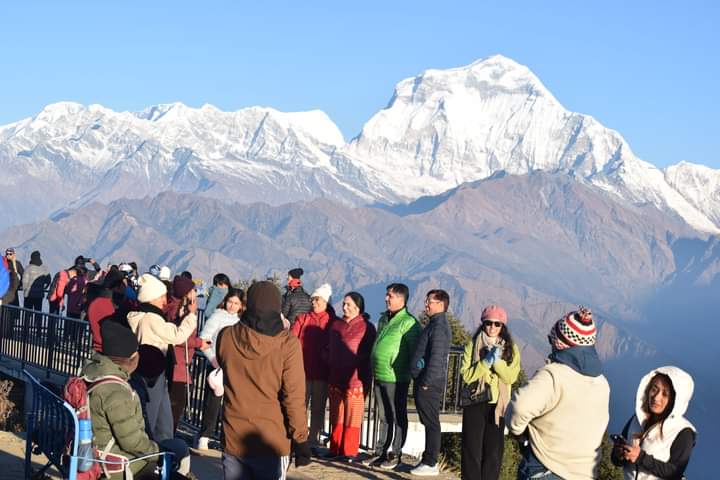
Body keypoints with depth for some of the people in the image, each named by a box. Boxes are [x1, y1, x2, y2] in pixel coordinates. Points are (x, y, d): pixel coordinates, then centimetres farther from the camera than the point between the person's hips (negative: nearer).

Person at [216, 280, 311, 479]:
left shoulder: (226, 337, -4)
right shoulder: (287, 344, -13)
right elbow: (294, 397, -13)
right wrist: (301, 439, -4)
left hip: (233, 440, 3)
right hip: (271, 442, -3)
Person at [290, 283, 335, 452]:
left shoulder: (332, 322, 6)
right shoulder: (302, 318, 9)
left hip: (322, 372, 0)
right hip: (302, 370, 0)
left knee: (318, 408, 6)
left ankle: (314, 441, 13)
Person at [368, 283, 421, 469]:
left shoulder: (408, 322, -12)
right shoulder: (384, 319, 15)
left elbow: (415, 349, -13)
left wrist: (412, 372, -13)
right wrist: (374, 369, 19)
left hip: (396, 378, -8)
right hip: (379, 376, 8)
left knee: (398, 417, 2)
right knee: (384, 417, 15)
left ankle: (395, 454, 9)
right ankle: (383, 452, 22)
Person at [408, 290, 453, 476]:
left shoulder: (439, 326, -16)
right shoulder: (435, 324, 16)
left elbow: (436, 358, -22)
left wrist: (426, 382, -19)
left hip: (429, 384, -10)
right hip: (423, 382, 10)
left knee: (431, 423, -4)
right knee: (429, 423, 14)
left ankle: (430, 464, 0)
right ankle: (428, 459, 21)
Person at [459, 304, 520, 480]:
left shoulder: (510, 349, 5)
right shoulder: (472, 345, 2)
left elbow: (511, 377, -6)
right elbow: (466, 375, -7)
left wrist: (498, 361, -19)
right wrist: (486, 362, -17)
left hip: (497, 404, 1)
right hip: (475, 402, -1)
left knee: (494, 451, 1)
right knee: (472, 449, 0)